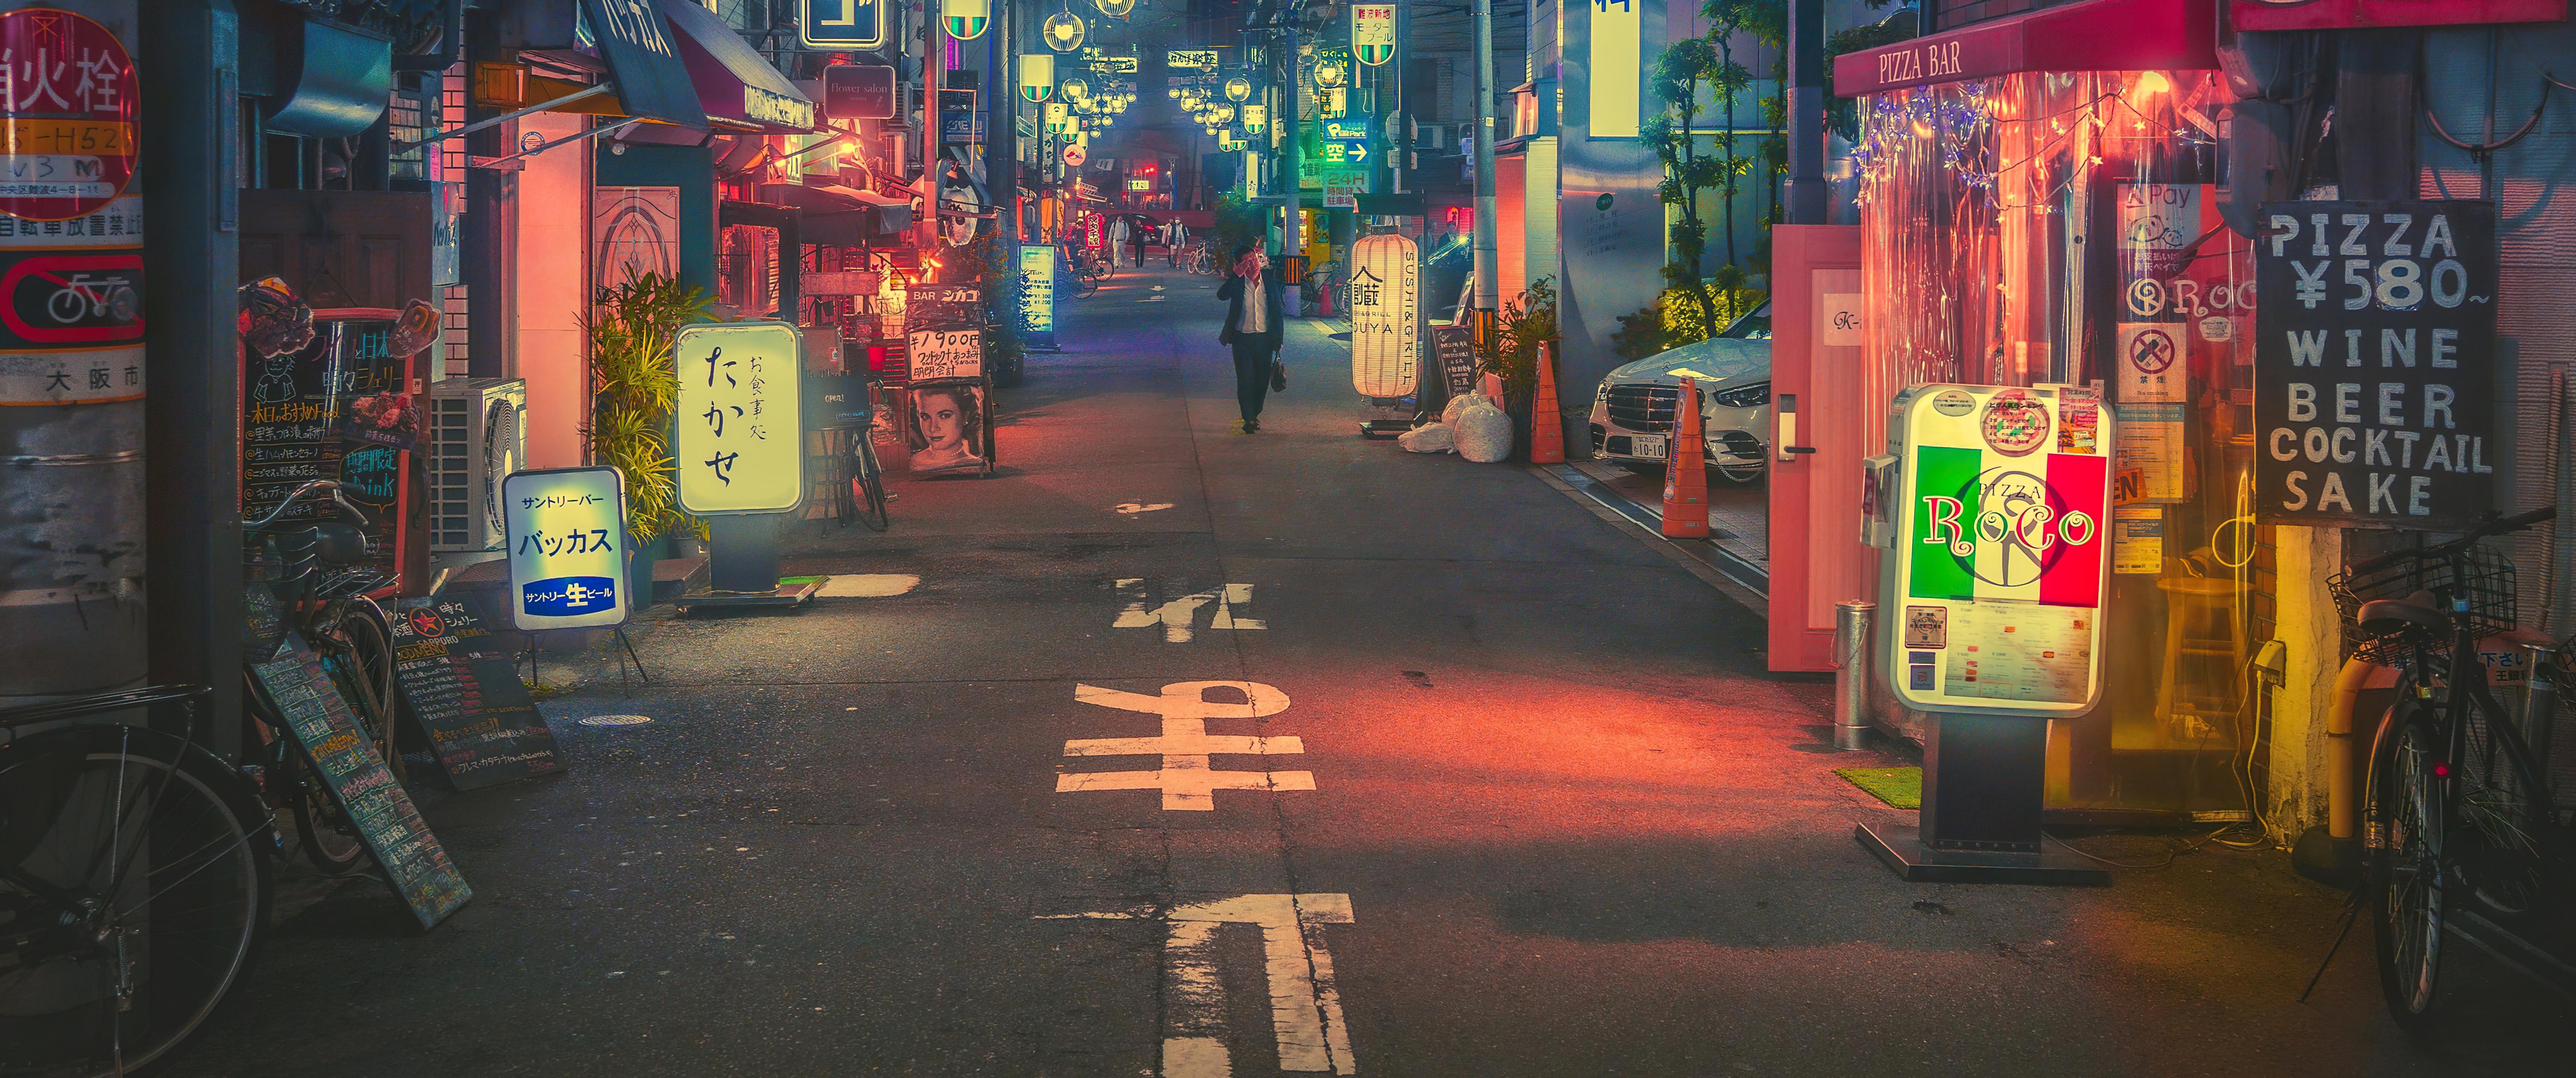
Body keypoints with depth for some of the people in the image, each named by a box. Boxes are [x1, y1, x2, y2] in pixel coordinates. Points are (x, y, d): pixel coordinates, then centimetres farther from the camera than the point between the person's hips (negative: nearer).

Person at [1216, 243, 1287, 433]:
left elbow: (1277, 311, 7)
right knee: (1246, 380, -4)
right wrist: (1237, 274, -25)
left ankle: (1255, 414, 28)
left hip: (1265, 337, 2)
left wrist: (1278, 339, 5)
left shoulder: (1270, 280, 3)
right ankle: (1249, 420, 3)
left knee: (1263, 380, 8)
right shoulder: (1238, 282, -4)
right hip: (1243, 337, -2)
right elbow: (1222, 295, -24)